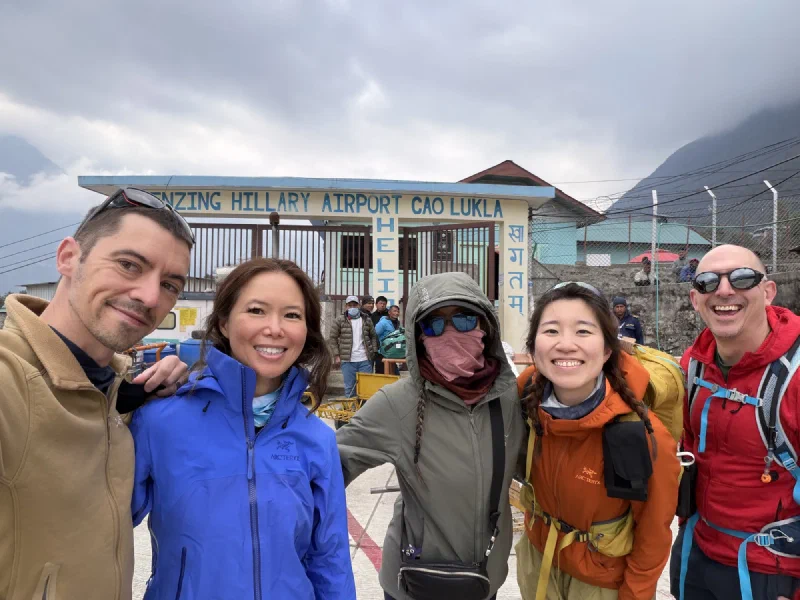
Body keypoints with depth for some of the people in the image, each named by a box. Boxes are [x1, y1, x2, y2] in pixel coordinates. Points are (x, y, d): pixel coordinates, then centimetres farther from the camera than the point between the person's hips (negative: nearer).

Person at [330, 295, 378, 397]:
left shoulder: (367, 320, 8)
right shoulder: (340, 320, 2)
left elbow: (373, 336, 15)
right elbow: (333, 338, 3)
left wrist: (374, 352, 5)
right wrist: (336, 355, -3)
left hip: (365, 360, 1)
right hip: (347, 360, -1)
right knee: (349, 387, 6)